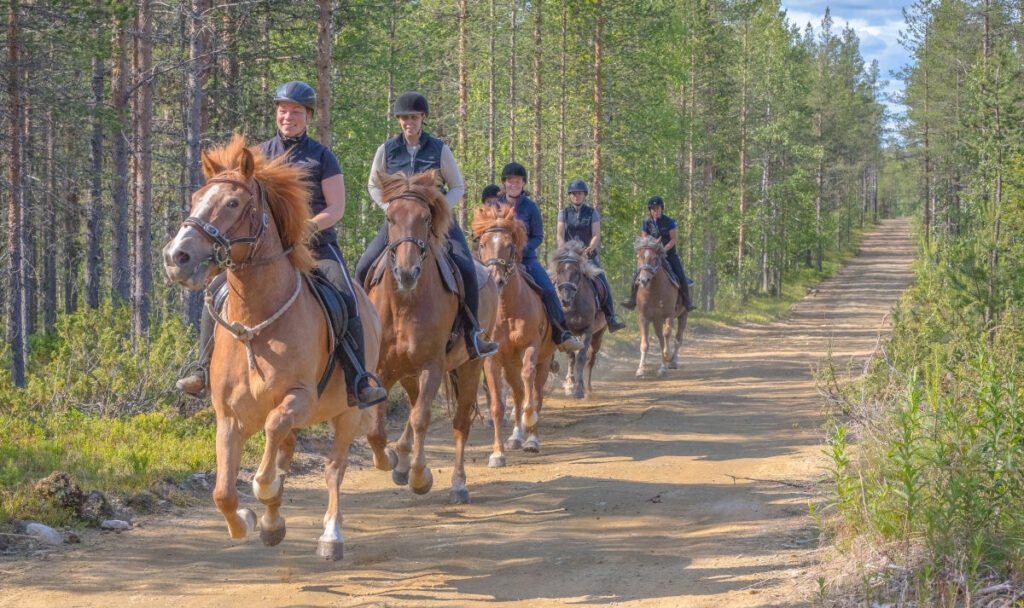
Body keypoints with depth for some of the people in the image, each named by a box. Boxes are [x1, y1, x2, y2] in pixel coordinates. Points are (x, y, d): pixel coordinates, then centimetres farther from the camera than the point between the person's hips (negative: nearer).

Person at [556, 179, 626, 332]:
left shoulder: (592, 213, 6)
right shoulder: (563, 213, 9)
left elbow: (596, 236, -3)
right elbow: (560, 235, 0)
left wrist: (589, 249, -21)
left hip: (589, 255, -1)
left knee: (603, 284, -14)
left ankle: (611, 319, -10)